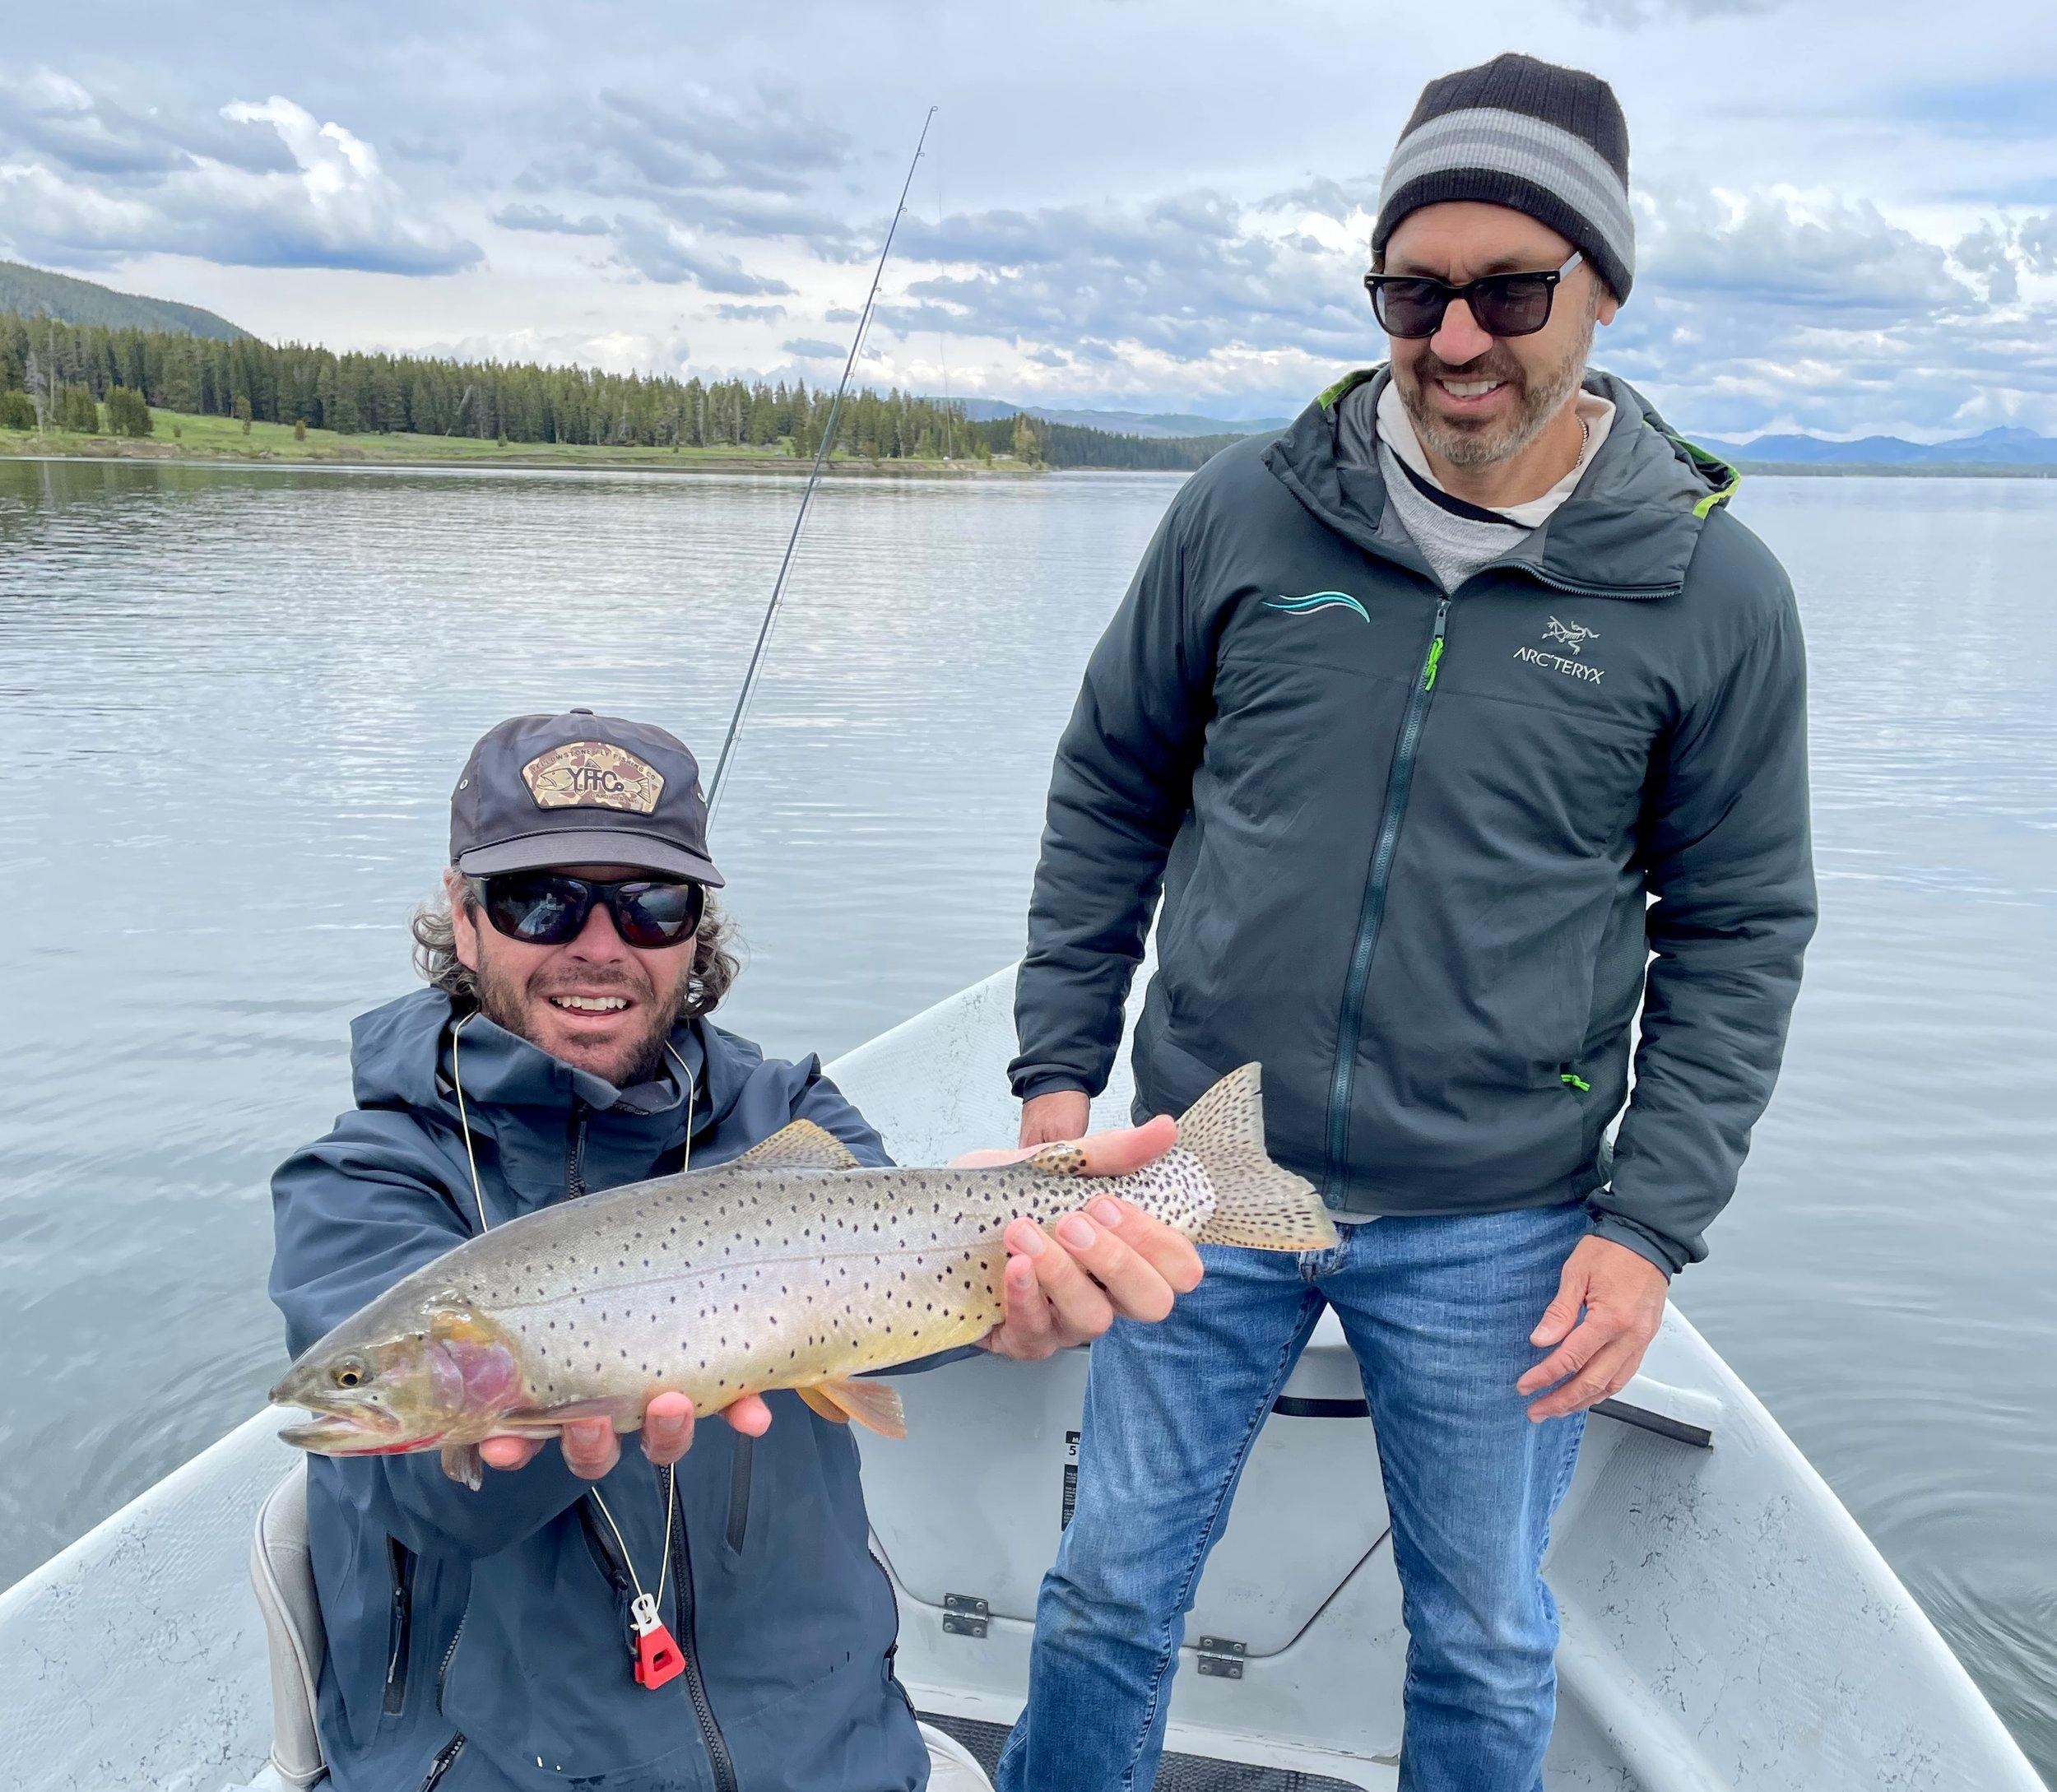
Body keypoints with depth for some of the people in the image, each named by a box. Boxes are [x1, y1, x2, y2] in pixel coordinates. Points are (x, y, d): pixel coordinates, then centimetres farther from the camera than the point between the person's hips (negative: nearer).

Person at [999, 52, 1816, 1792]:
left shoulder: (1713, 590, -5)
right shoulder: (1244, 512, -4)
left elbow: (1739, 933, 1)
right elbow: (1110, 791, 5)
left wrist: (1652, 1221, -6)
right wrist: (1059, 1064, 3)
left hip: (1495, 1233, 0)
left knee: (1486, 1638, 18)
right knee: (1115, 1579, 16)